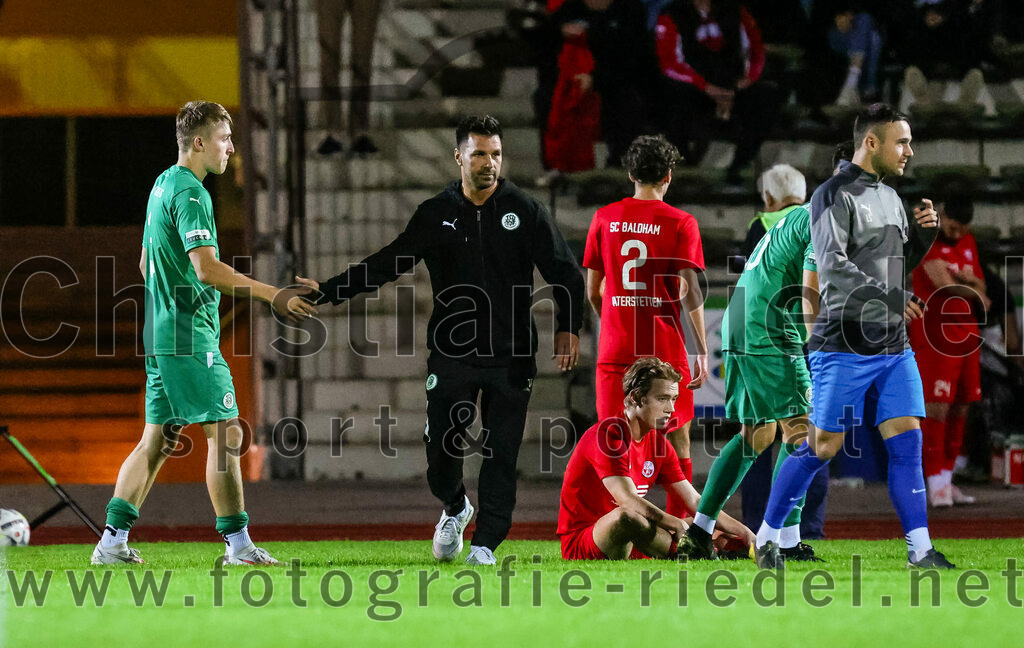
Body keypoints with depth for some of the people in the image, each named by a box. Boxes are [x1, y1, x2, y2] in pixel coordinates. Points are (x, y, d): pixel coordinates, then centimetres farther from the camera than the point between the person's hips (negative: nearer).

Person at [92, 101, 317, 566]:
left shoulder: (163, 185, 16)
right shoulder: (189, 192, -15)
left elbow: (146, 264, 25)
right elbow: (206, 268, -23)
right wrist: (273, 296, -22)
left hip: (160, 334, 10)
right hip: (191, 338, -10)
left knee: (157, 439, 9)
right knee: (226, 433, -5)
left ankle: (113, 541, 6)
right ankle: (238, 544, -3)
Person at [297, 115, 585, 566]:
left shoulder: (524, 211, 2)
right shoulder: (435, 215, 6)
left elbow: (564, 272, 5)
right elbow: (387, 265, 10)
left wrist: (568, 328, -7)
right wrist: (329, 291, 4)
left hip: (511, 358, -1)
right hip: (451, 355, 1)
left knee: (501, 453, -3)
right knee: (441, 445, -3)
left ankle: (486, 542, 5)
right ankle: (455, 508, 27)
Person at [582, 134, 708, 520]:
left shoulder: (604, 219, 5)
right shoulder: (680, 223, -4)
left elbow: (593, 291, 8)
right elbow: (689, 291, -10)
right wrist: (702, 350, -6)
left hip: (615, 347, 2)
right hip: (665, 350, -2)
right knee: (677, 443, 9)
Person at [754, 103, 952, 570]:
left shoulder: (890, 197, 16)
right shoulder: (835, 195, -9)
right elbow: (833, 268, -19)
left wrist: (922, 235, 6)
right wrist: (890, 300, -25)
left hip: (893, 347, 7)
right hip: (844, 346, -7)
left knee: (906, 441, -1)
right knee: (823, 445, -4)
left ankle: (920, 550, 0)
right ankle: (768, 535, 10)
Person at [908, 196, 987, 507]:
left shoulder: (968, 243, 15)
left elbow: (981, 287, 16)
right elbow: (943, 283, -19)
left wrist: (970, 279, -7)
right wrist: (977, 296, -4)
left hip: (967, 338, 7)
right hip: (935, 338, -7)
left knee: (960, 409, 6)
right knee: (936, 407, -10)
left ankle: (946, 479, 12)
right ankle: (935, 484, -10)